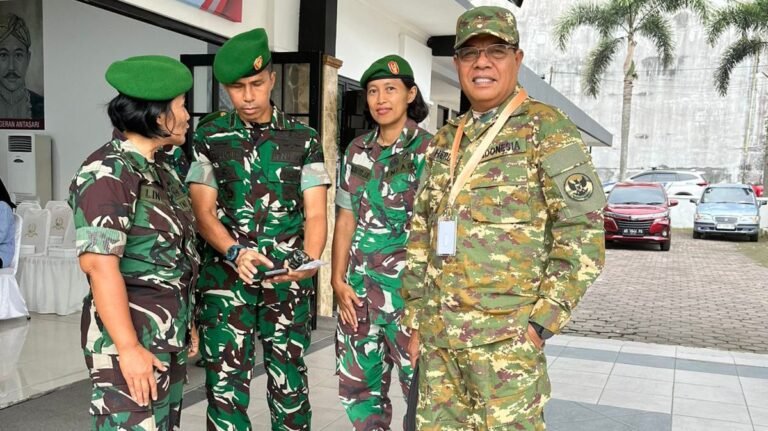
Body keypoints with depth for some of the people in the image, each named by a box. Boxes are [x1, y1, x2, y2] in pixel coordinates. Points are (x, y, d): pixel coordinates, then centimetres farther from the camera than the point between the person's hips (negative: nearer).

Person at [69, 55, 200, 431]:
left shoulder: (159, 170, 11)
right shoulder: (109, 172, -16)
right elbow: (99, 263, -22)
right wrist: (128, 347, -23)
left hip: (169, 335, 9)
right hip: (130, 337, -9)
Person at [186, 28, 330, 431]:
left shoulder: (303, 138, 4)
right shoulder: (209, 136, 4)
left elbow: (315, 213, -1)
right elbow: (203, 211, -2)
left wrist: (310, 259, -21)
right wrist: (235, 252, -21)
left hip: (288, 280, 1)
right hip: (225, 277, 0)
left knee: (289, 380, 9)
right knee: (226, 383, 3)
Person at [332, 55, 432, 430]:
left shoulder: (430, 150, -5)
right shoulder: (357, 151, 9)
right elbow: (346, 219, 11)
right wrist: (338, 280, 4)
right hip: (360, 285, 5)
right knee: (357, 384, 13)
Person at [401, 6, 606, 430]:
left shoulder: (546, 129, -4)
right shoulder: (444, 140, 13)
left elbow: (582, 232, -9)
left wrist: (542, 321, -13)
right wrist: (415, 322, 12)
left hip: (506, 336, -5)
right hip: (438, 334, 6)